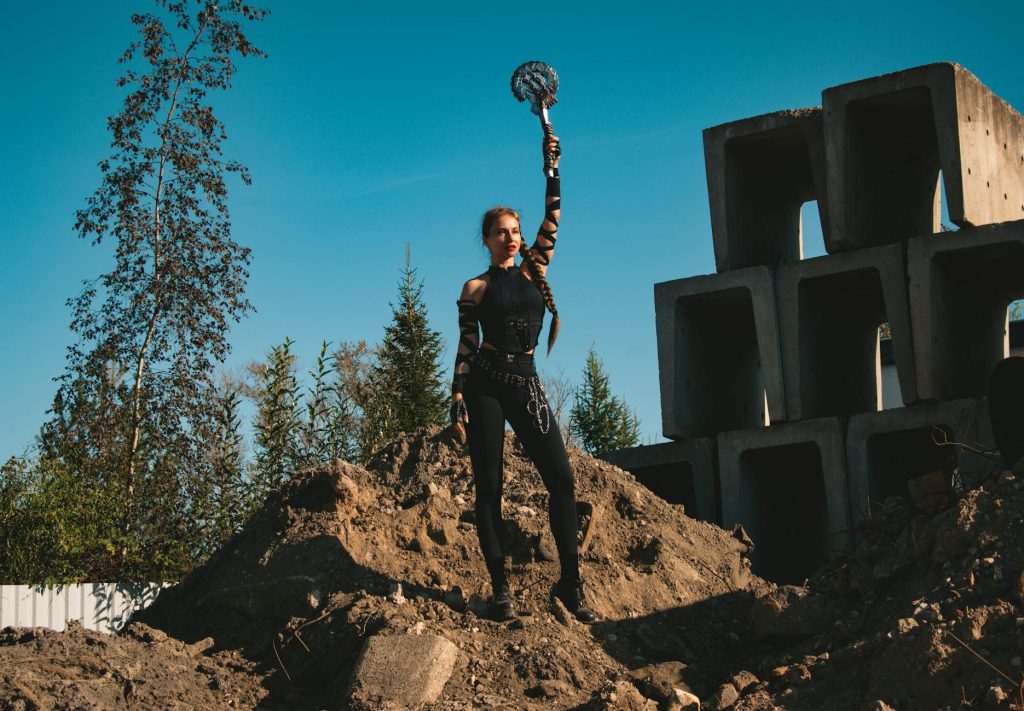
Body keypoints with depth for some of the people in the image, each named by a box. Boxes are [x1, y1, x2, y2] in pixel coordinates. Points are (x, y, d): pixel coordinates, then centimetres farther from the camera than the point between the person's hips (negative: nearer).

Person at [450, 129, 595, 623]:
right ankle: (499, 587, -1)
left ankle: (569, 581, -4)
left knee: (561, 477, -9)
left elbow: (552, 218, 5)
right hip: (484, 387, -3)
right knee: (488, 486, -4)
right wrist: (457, 402, -7)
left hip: (525, 386, 3)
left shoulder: (535, 269, 11)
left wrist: (552, 169, -3)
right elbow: (466, 347, 1)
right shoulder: (475, 289, 3)